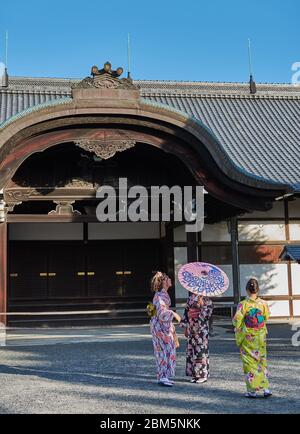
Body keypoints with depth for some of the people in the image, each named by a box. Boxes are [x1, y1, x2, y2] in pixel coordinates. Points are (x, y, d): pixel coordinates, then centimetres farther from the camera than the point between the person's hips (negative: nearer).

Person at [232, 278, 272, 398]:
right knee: (262, 361, 14)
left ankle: (252, 390, 8)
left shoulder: (243, 304, -16)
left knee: (250, 362, 6)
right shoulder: (263, 303, -6)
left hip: (247, 337, -3)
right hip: (261, 337, 3)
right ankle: (265, 388, 11)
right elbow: (266, 317, 6)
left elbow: (237, 320, -16)